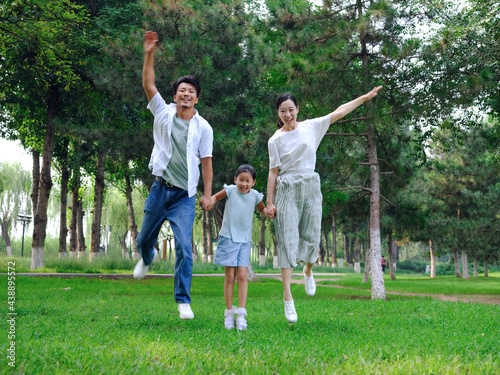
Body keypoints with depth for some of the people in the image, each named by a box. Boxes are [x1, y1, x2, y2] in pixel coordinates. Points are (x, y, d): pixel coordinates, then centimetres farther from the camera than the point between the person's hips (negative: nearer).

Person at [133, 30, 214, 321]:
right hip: (160, 188, 2)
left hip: (185, 195, -2)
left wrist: (208, 193, -4)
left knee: (184, 248, -10)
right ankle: (147, 259, 53)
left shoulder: (203, 127, 0)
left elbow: (206, 161, 2)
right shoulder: (164, 113, 3)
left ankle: (183, 300, -1)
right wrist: (149, 54, -15)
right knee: (145, 238, 16)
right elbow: (148, 84, -5)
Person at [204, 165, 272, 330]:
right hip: (228, 238, -1)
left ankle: (241, 314, -3)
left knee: (242, 276, -6)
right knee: (229, 276, -1)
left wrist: (269, 212, -2)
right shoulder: (230, 190, -4)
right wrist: (210, 202, -10)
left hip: (245, 241, 1)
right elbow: (217, 196, 12)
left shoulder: (255, 195, 3)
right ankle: (229, 313, 8)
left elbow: (262, 210, 20)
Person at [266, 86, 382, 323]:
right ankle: (287, 297, -5)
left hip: (311, 187, 3)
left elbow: (338, 112, 10)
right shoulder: (275, 140, 1)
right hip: (287, 190, -2)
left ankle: (308, 272, 38)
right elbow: (273, 171, 1)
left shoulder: (310, 127, 6)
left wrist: (365, 97, 11)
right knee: (288, 241, -6)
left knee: (312, 238, 4)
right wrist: (269, 202, -4)